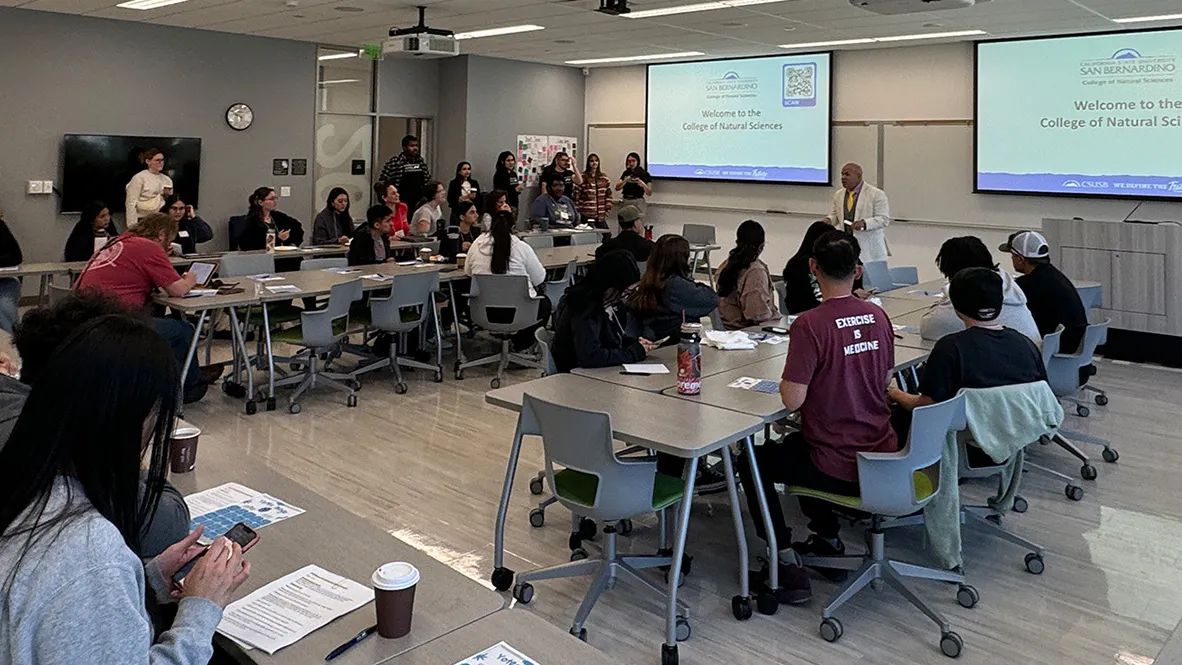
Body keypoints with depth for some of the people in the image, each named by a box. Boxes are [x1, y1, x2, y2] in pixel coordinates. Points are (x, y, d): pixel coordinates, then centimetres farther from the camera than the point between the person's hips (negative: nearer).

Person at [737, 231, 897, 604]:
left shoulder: (809, 325, -22)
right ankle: (828, 540, 34)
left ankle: (787, 564, 11)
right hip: (882, 457, 7)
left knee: (752, 464, 15)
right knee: (794, 444, 33)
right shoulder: (878, 317, 0)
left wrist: (787, 382, 0)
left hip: (838, 468, -7)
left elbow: (791, 400, -22)